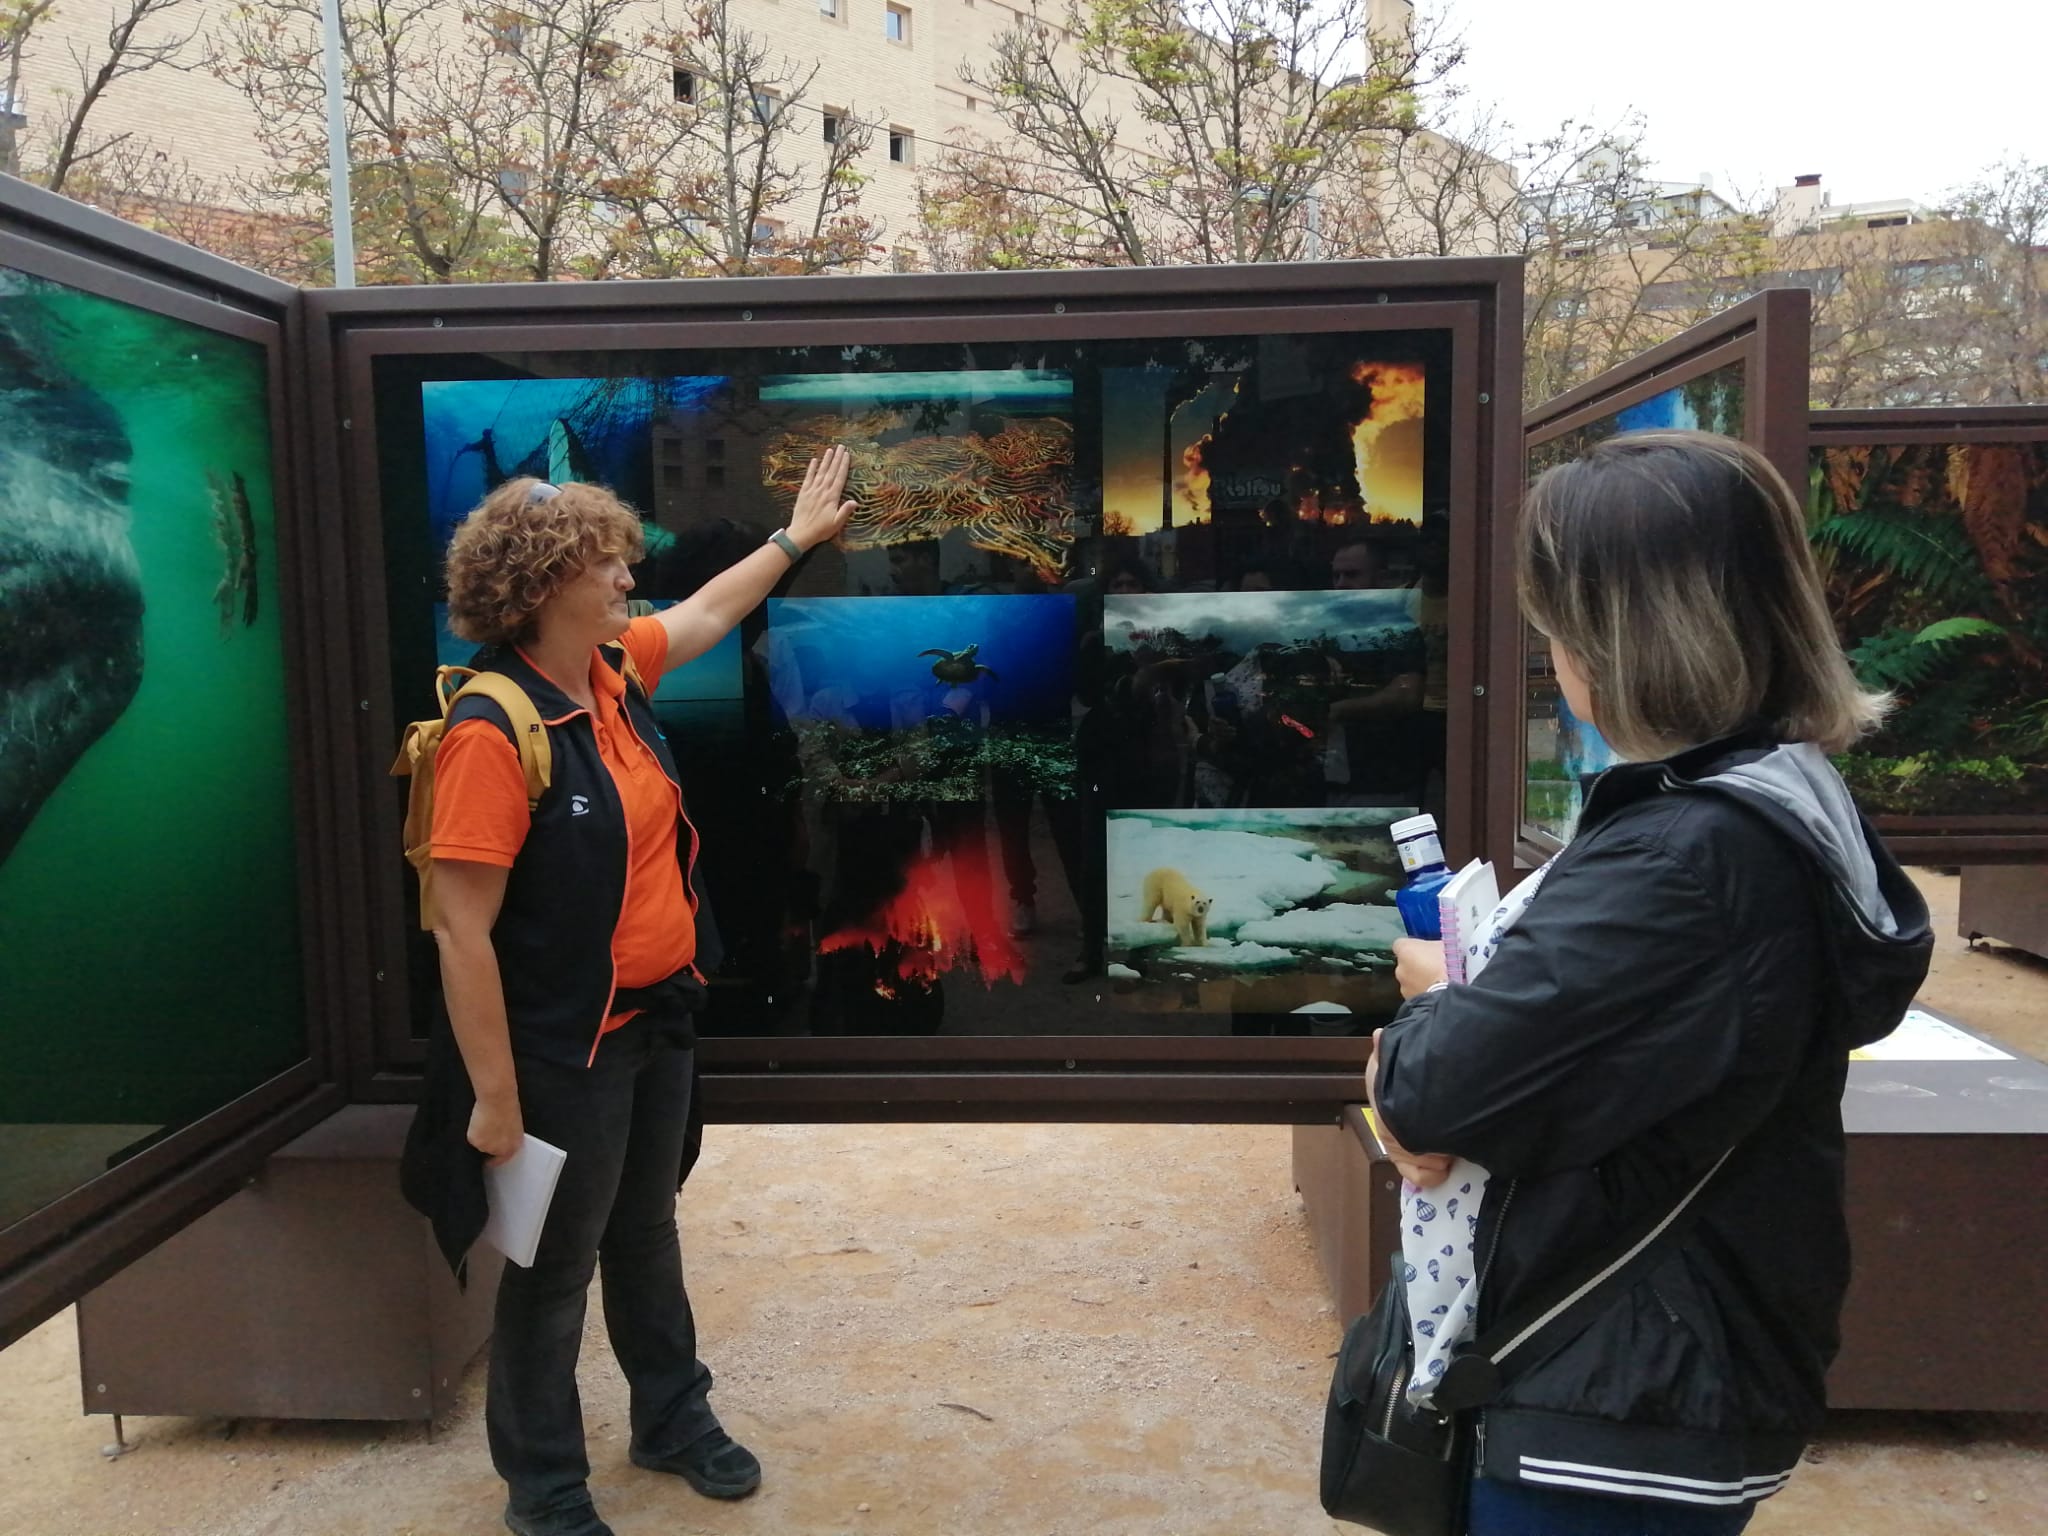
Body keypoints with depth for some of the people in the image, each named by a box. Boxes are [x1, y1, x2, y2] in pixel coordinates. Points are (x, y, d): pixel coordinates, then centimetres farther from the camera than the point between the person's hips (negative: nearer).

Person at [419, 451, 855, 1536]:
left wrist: (795, 536, 32)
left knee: (646, 1232, 24)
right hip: (566, 1048, -7)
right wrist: (496, 1099, -21)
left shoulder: (615, 671, -1)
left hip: (660, 1017, 8)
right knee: (554, 1268, 12)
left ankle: (673, 1419, 44)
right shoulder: (494, 730, -24)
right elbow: (462, 932, -24)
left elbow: (708, 612, 20)